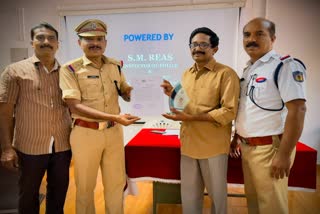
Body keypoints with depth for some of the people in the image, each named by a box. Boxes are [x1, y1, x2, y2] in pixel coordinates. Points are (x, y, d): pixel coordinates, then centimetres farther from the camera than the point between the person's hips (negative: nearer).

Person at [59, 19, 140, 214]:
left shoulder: (115, 65, 4)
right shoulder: (70, 69, -10)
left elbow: (126, 94, 14)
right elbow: (75, 106, -19)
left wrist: (135, 91, -11)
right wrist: (114, 117, -27)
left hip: (113, 131, 4)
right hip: (86, 133, -3)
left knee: (116, 182, 17)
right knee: (86, 186, 14)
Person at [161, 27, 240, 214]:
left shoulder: (226, 73, -10)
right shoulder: (187, 74, 11)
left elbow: (229, 112, -16)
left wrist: (191, 118, -21)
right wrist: (173, 95, -2)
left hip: (213, 146, -5)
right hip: (188, 144, 6)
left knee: (217, 194, 15)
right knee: (189, 195, 18)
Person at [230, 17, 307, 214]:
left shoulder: (285, 66, -13)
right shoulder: (248, 70, 11)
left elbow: (297, 110, -20)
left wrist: (284, 154, -22)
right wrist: (237, 137, 16)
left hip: (269, 148, -7)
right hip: (247, 146, 7)